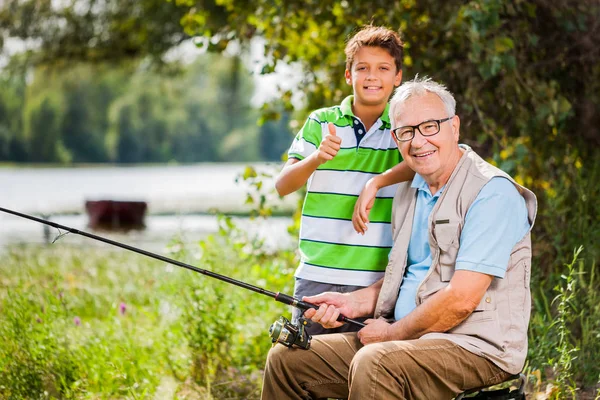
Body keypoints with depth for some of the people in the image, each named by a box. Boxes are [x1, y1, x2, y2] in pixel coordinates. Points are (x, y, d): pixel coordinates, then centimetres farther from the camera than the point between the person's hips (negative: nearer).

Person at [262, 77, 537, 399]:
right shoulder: (408, 193, 15)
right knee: (287, 358, 2)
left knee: (373, 363, -36)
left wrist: (391, 333, -9)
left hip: (475, 347, -8)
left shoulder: (492, 192, -14)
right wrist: (353, 303, 6)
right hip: (407, 339, 8)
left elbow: (461, 299, -21)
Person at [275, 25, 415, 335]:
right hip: (316, 276, 1)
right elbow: (282, 186, 0)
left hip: (375, 282, -1)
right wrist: (317, 158, -19)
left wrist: (376, 183, -26)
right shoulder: (321, 122, 9)